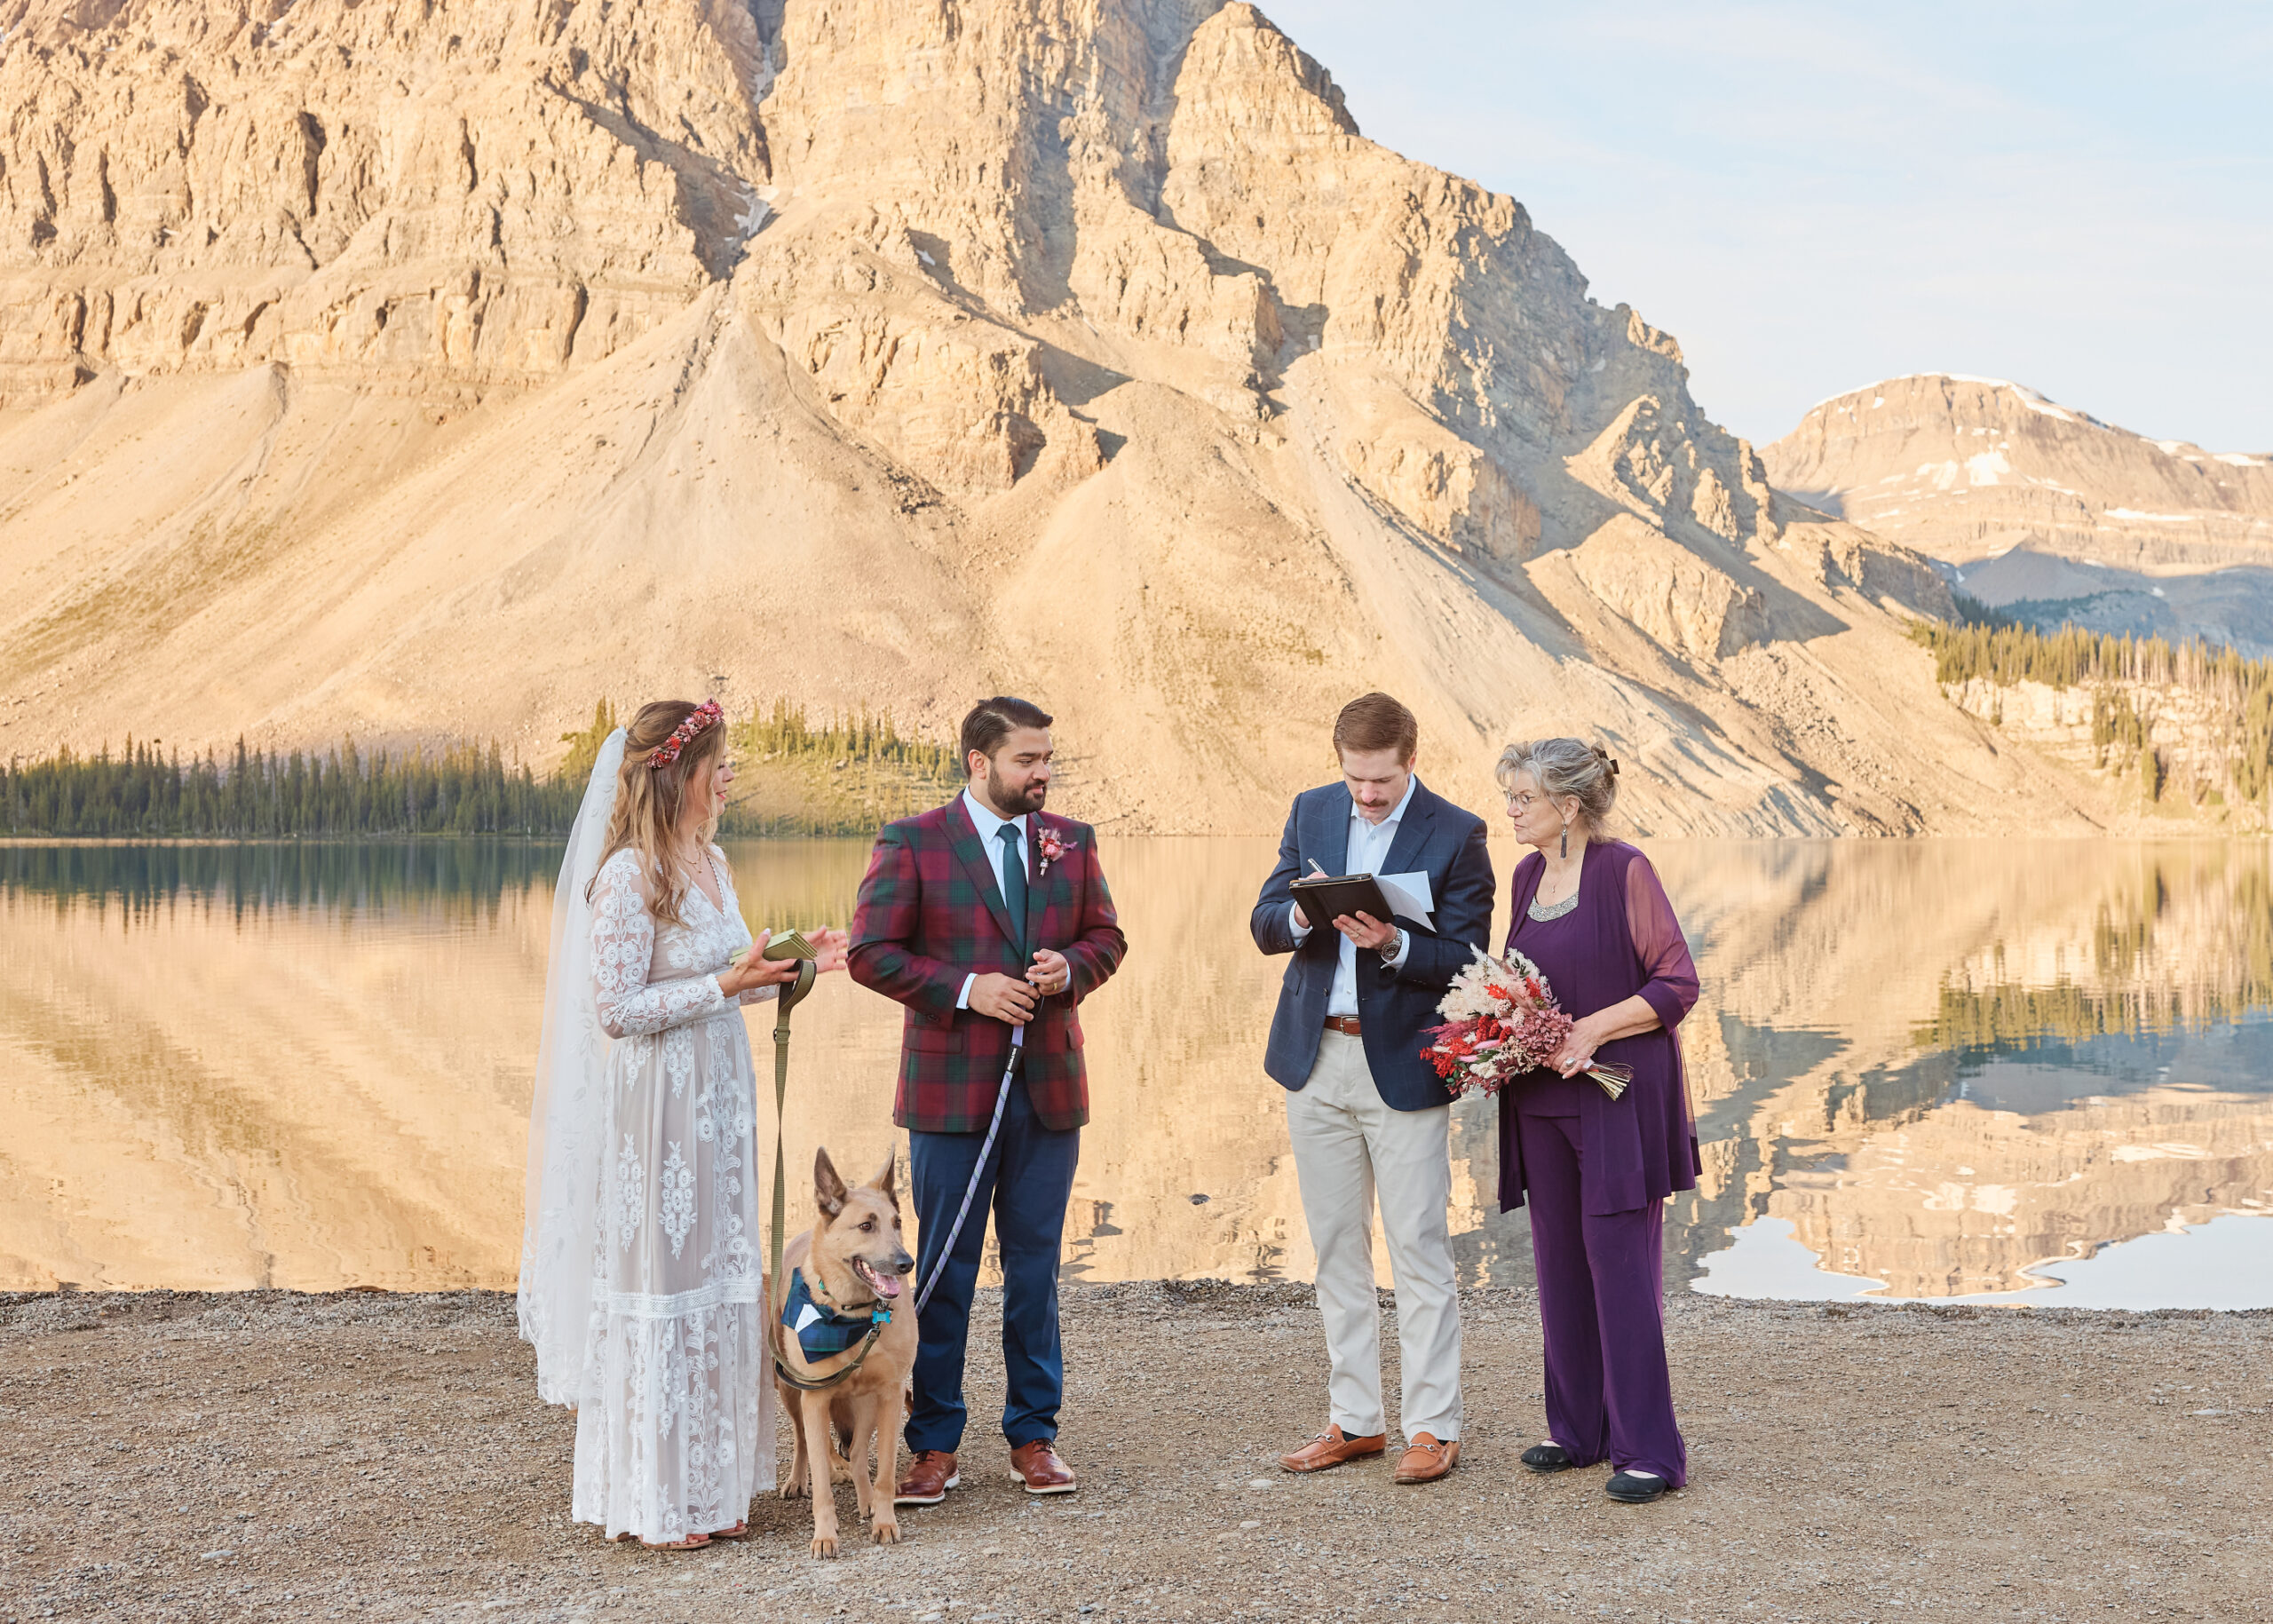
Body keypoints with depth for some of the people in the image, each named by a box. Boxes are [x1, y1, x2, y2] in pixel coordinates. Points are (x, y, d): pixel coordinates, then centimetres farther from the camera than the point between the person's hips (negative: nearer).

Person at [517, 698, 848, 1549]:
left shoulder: (710, 862, 9)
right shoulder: (628, 877, -17)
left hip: (717, 1095, 9)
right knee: (656, 1282, 0)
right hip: (654, 1105, -8)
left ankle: (705, 1484, 23)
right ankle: (647, 1500, 12)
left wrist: (788, 968, 7)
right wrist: (729, 983, -20)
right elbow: (618, 1009, -18)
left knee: (718, 1280, 12)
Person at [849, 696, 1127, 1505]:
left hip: (1048, 1083, 4)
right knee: (944, 1270, 2)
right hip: (953, 1088, -3)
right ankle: (933, 1443, 13)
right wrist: (964, 989, -16)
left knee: (1036, 1264, 9)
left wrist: (1071, 968, -7)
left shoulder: (1072, 841, 10)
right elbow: (872, 952, -6)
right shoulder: (912, 844, -3)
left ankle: (1033, 1435, 20)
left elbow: (1106, 935, 15)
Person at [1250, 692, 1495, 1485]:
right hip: (1315, 1058, 5)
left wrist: (1393, 944, -26)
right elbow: (1264, 926, 5)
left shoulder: (1455, 833, -7)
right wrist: (1304, 916, -17)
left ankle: (1433, 1427, 7)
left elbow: (1466, 958, -9)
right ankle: (1354, 1419, 20)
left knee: (1418, 1249, -2)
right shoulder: (1312, 811, 7)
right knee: (1337, 1249, 11)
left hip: (1402, 1064, -5)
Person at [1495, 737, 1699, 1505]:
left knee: (1620, 1264, -6)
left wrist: (1594, 1028, -19)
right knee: (1560, 1262, 11)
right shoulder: (1527, 875, 11)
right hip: (1541, 1097, 7)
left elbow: (1678, 983, -11)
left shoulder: (1624, 871, -11)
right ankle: (1578, 1428, 22)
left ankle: (1649, 1449, 0)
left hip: (1617, 1095, -7)